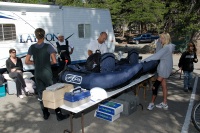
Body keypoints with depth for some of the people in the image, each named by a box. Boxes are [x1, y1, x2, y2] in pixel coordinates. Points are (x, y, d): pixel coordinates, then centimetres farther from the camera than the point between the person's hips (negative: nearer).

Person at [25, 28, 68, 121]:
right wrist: (48, 63, 4)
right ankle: (59, 114, 8)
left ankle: (45, 114, 23)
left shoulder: (32, 47, 0)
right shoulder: (48, 46, -11)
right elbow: (54, 61, -16)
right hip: (47, 73, -4)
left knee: (41, 94, 14)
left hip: (37, 74, 4)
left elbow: (27, 61, 2)